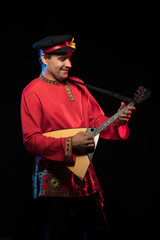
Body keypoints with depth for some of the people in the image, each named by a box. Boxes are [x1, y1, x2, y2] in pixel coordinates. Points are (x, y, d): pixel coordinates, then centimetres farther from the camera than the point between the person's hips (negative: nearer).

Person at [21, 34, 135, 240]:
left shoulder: (77, 86, 9)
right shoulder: (33, 92, -9)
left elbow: (96, 120, 10)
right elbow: (31, 140, -14)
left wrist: (116, 121, -11)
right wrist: (69, 144, -23)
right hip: (54, 178, -6)